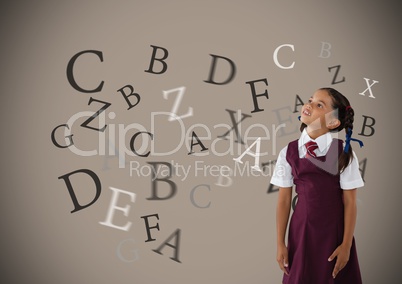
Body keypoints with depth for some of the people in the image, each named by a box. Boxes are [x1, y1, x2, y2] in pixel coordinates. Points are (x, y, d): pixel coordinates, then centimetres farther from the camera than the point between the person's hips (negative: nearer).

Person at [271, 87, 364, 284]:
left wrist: (346, 244, -8)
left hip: (334, 230, -1)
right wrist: (280, 243, 0)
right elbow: (284, 200, -2)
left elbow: (350, 201, -7)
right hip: (301, 230, 2)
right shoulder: (289, 152, -4)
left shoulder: (343, 152, -9)